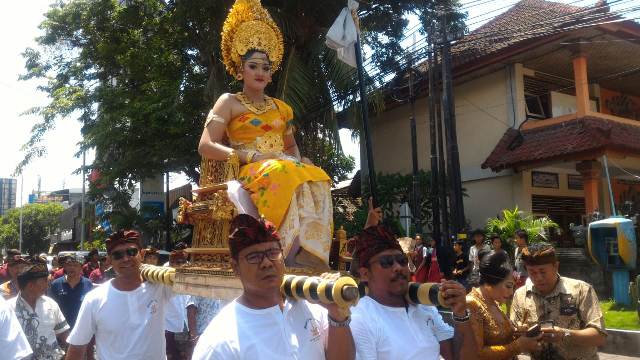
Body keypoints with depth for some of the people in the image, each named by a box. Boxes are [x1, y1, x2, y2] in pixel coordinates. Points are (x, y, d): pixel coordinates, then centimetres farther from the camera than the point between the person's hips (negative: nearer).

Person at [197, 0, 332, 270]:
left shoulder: (281, 108, 23)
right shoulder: (229, 102, 9)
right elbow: (206, 146, -2)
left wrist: (297, 161, 3)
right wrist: (252, 156, -16)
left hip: (286, 168, 5)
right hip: (248, 174, -4)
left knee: (317, 177, -29)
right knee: (282, 175, -38)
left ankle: (307, 254, -34)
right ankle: (292, 251, -38)